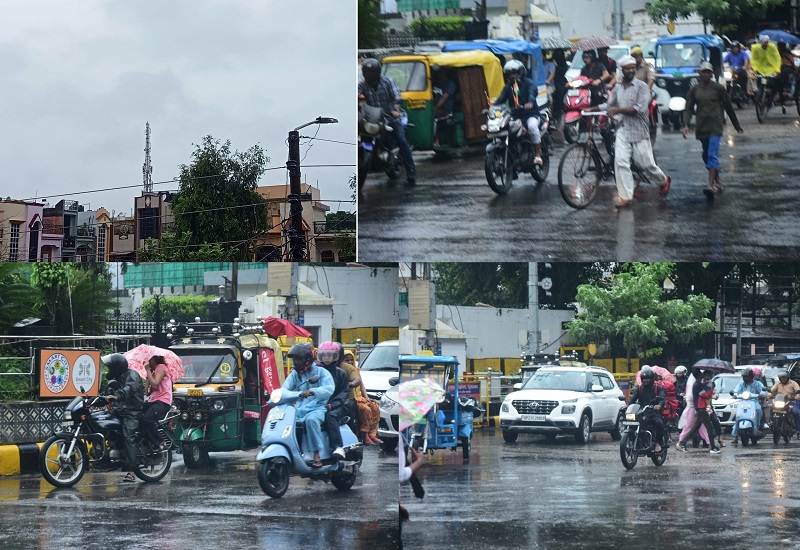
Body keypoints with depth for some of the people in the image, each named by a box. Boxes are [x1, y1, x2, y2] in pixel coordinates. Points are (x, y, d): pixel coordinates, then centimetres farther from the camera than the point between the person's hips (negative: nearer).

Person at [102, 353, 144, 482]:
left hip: (131, 412, -9)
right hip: (118, 411, 9)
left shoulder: (132, 375, -6)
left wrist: (117, 396, -42)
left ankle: (130, 471, -29)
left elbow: (130, 388, -26)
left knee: (128, 437, -22)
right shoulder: (115, 378, 25)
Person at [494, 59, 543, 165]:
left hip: (530, 114, -5)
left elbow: (532, 93, -20)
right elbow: (501, 98, 3)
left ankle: (538, 155, -29)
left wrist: (530, 103, -44)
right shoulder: (508, 87, 17)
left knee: (532, 126, -37)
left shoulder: (529, 83, 1)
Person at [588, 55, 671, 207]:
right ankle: (625, 196, -4)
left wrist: (618, 110, -19)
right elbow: (609, 105, 21)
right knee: (620, 161, -8)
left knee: (645, 163, 2)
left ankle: (663, 181, 32)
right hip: (623, 129, 4)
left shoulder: (641, 86, -7)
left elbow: (640, 108, -17)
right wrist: (591, 109, 11)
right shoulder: (617, 88, 9)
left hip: (639, 129, -4)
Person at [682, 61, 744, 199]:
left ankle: (711, 185, -26)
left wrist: (737, 125, 12)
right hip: (701, 127, 4)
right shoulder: (694, 90, 7)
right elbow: (688, 108, 4)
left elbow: (728, 107, 6)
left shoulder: (718, 88, -1)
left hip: (715, 126, -4)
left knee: (712, 155, -16)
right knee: (706, 155, 12)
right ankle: (718, 181, 28)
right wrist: (686, 125, -13)